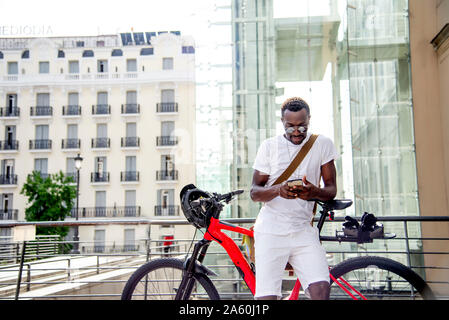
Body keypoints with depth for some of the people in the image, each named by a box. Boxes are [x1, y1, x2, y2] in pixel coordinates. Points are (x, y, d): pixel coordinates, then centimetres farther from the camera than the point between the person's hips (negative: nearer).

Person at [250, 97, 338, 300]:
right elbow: (255, 192, 1)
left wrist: (314, 192, -19)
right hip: (270, 232, 0)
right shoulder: (269, 146, 3)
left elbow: (331, 189, 6)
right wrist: (278, 190, -22)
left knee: (321, 290, -17)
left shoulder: (322, 144, 5)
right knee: (267, 296, -6)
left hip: (304, 232, 1)